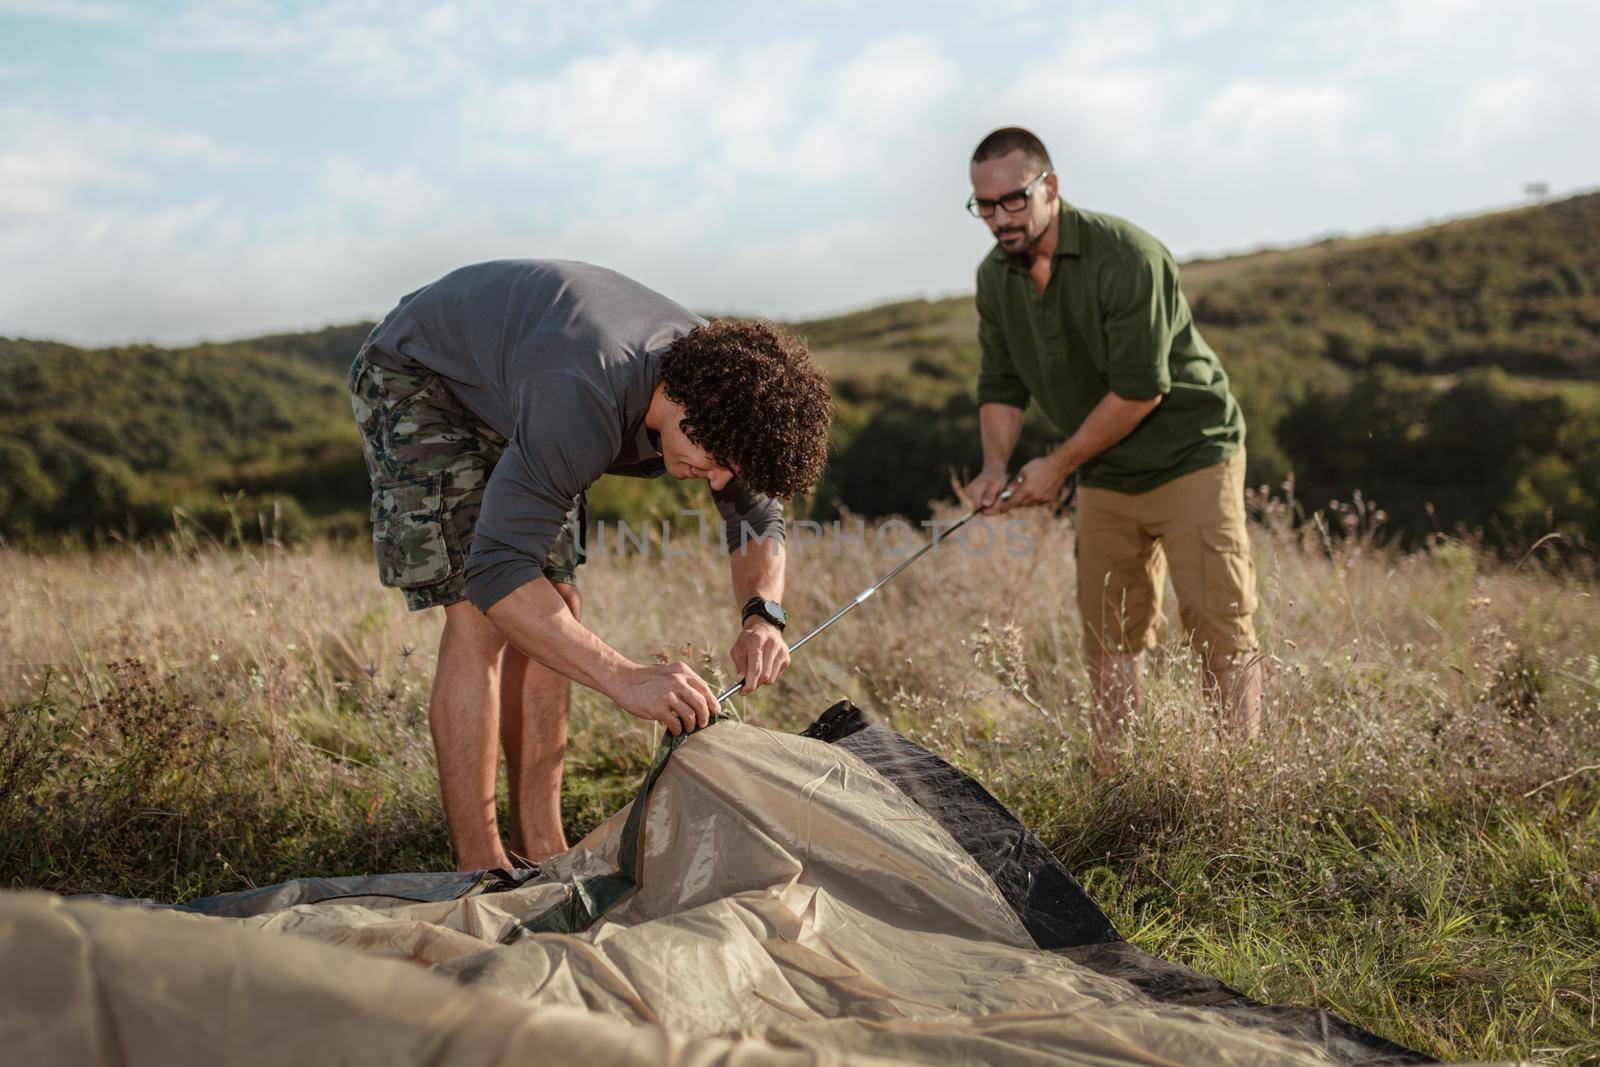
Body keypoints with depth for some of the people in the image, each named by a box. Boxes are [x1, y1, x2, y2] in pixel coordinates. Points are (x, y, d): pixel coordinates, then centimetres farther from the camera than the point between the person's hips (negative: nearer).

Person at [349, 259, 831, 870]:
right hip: (416, 378, -7)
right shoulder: (584, 404, -43)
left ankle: (539, 849, 8)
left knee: (554, 613, 1)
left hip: (505, 383, 8)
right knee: (480, 615, -19)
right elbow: (496, 572, -45)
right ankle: (480, 868, -13)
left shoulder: (723, 383, -19)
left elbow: (756, 514, -3)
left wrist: (762, 616, -23)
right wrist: (624, 679, -50)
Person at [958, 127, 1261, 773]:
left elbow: (1140, 388, -24)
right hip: (1105, 477, 6)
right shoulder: (995, 277, 0)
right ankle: (1108, 780, 15)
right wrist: (995, 465, -10)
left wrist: (1059, 465, -17)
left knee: (1219, 624, -7)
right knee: (1111, 632, 7)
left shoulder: (1126, 257, -23)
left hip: (1189, 454, -6)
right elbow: (1001, 384, 7)